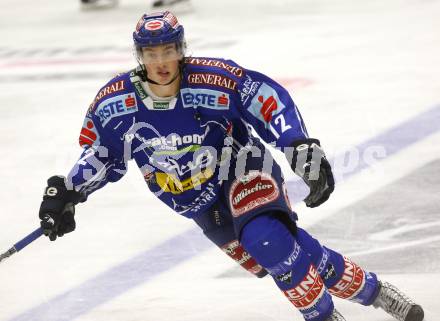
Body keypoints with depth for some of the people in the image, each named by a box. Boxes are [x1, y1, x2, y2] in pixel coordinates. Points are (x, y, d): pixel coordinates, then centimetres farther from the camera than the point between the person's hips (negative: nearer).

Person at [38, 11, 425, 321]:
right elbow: (101, 154, 2)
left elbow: (273, 101, -22)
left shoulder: (215, 79, -26)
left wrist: (304, 149, -33)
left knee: (267, 240, -29)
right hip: (197, 203, 3)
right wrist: (66, 191, -9)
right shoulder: (114, 102, -15)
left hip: (243, 171, -3)